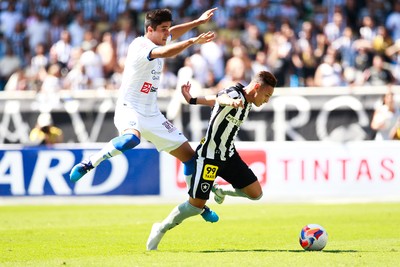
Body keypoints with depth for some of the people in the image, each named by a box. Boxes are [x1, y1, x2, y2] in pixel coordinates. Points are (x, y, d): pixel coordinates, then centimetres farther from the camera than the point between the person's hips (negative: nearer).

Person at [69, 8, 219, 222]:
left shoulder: (156, 42, 8)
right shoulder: (140, 46, -17)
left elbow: (172, 34, 32)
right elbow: (165, 53, -37)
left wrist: (198, 21, 30)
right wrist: (192, 41, -44)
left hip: (152, 115, 8)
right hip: (129, 110, -8)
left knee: (189, 154, 8)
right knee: (131, 139, -42)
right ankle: (88, 164, -24)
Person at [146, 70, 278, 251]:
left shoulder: (247, 102, 4)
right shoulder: (235, 94, -23)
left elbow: (213, 99, 16)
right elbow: (222, 98, -48)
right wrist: (231, 102, -70)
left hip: (229, 155, 8)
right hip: (209, 157, -8)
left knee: (256, 193, -2)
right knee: (196, 205, -6)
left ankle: (221, 191, 25)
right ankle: (160, 230, 17)